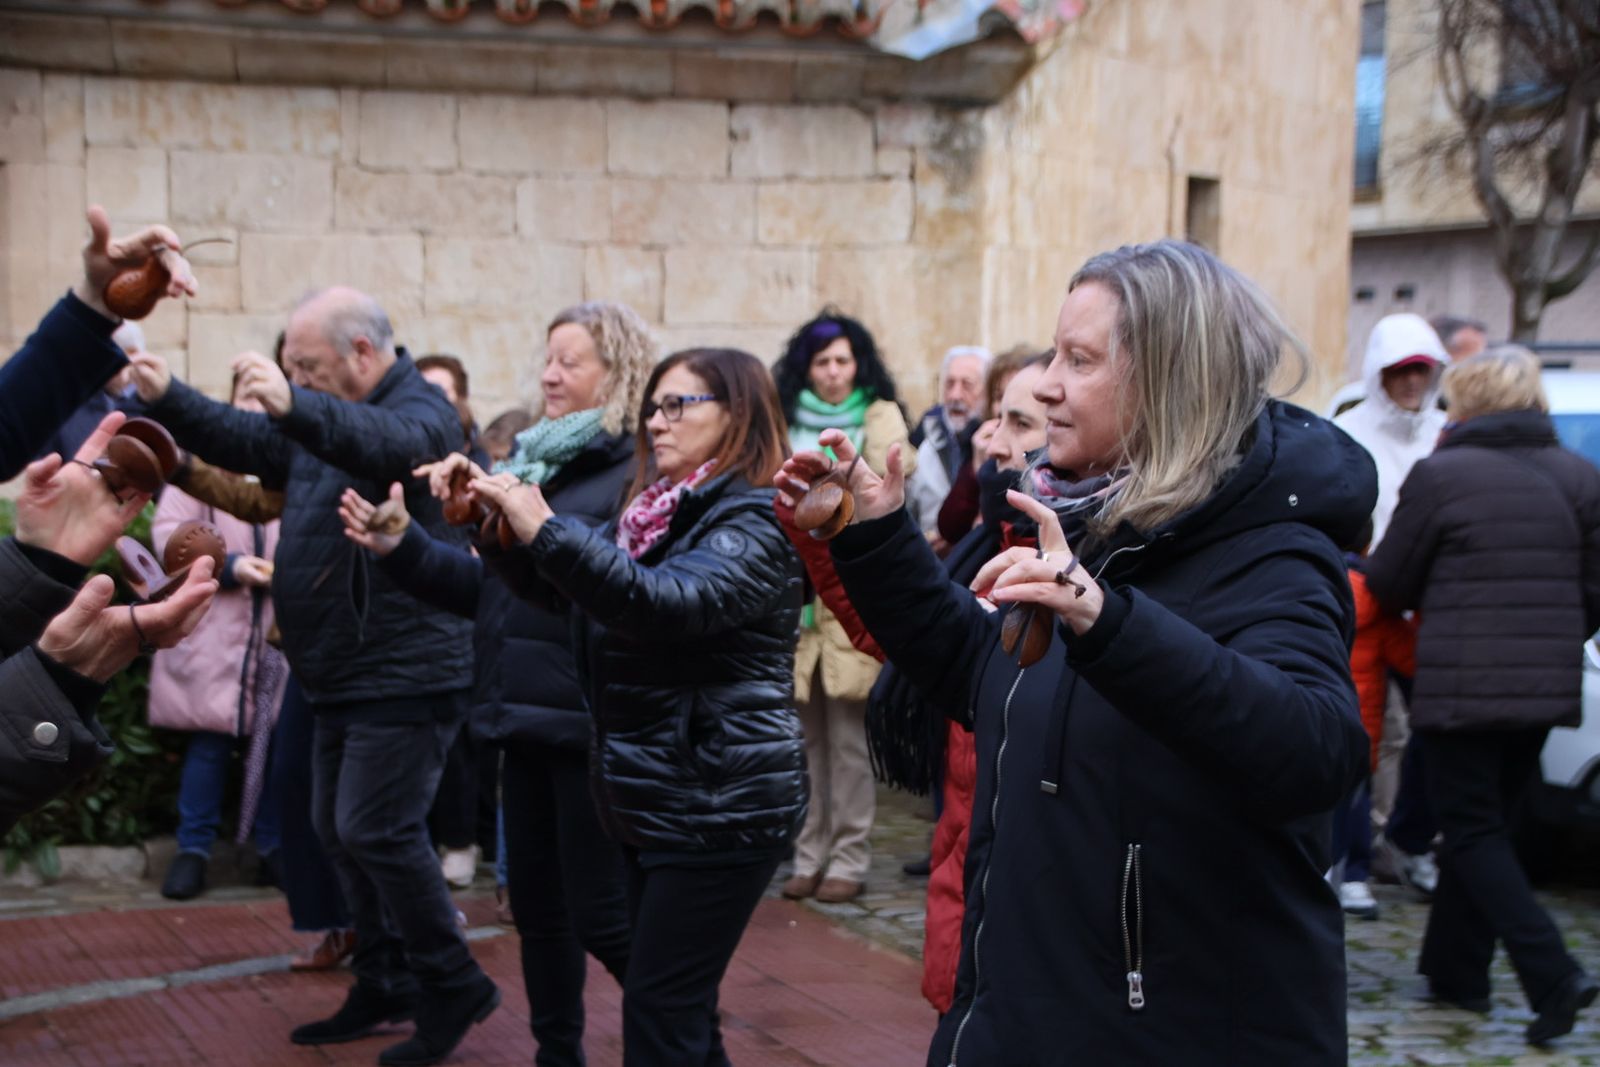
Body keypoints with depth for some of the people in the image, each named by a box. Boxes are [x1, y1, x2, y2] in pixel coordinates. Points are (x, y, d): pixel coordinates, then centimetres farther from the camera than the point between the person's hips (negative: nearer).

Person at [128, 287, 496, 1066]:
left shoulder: (421, 412, -14)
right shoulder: (324, 420, 15)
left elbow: (390, 444, -37)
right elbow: (240, 443, 17)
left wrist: (296, 406, -55)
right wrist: (166, 400, -1)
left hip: (404, 673, -10)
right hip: (345, 677, 10)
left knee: (376, 831, -11)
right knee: (340, 830, 13)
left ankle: (453, 991, 3)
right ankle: (386, 986, 25)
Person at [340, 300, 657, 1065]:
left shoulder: (639, 471, -12)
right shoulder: (538, 459, 14)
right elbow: (490, 589, 16)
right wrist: (399, 548, 5)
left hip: (593, 723, -8)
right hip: (529, 714, 8)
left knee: (603, 915, -3)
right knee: (536, 901, 15)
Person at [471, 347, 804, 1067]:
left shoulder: (754, 522, -14)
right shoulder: (654, 512, 12)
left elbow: (667, 603, -31)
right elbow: (556, 588, 15)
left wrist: (545, 531, -34)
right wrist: (500, 527, -4)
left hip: (720, 807, -9)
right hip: (652, 801, 9)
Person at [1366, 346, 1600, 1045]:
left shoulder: (1440, 475, -9)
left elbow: (1389, 583, -1)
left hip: (1462, 688, -5)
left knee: (1474, 831, 1)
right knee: (1485, 824, 17)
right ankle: (1457, 971, 23)